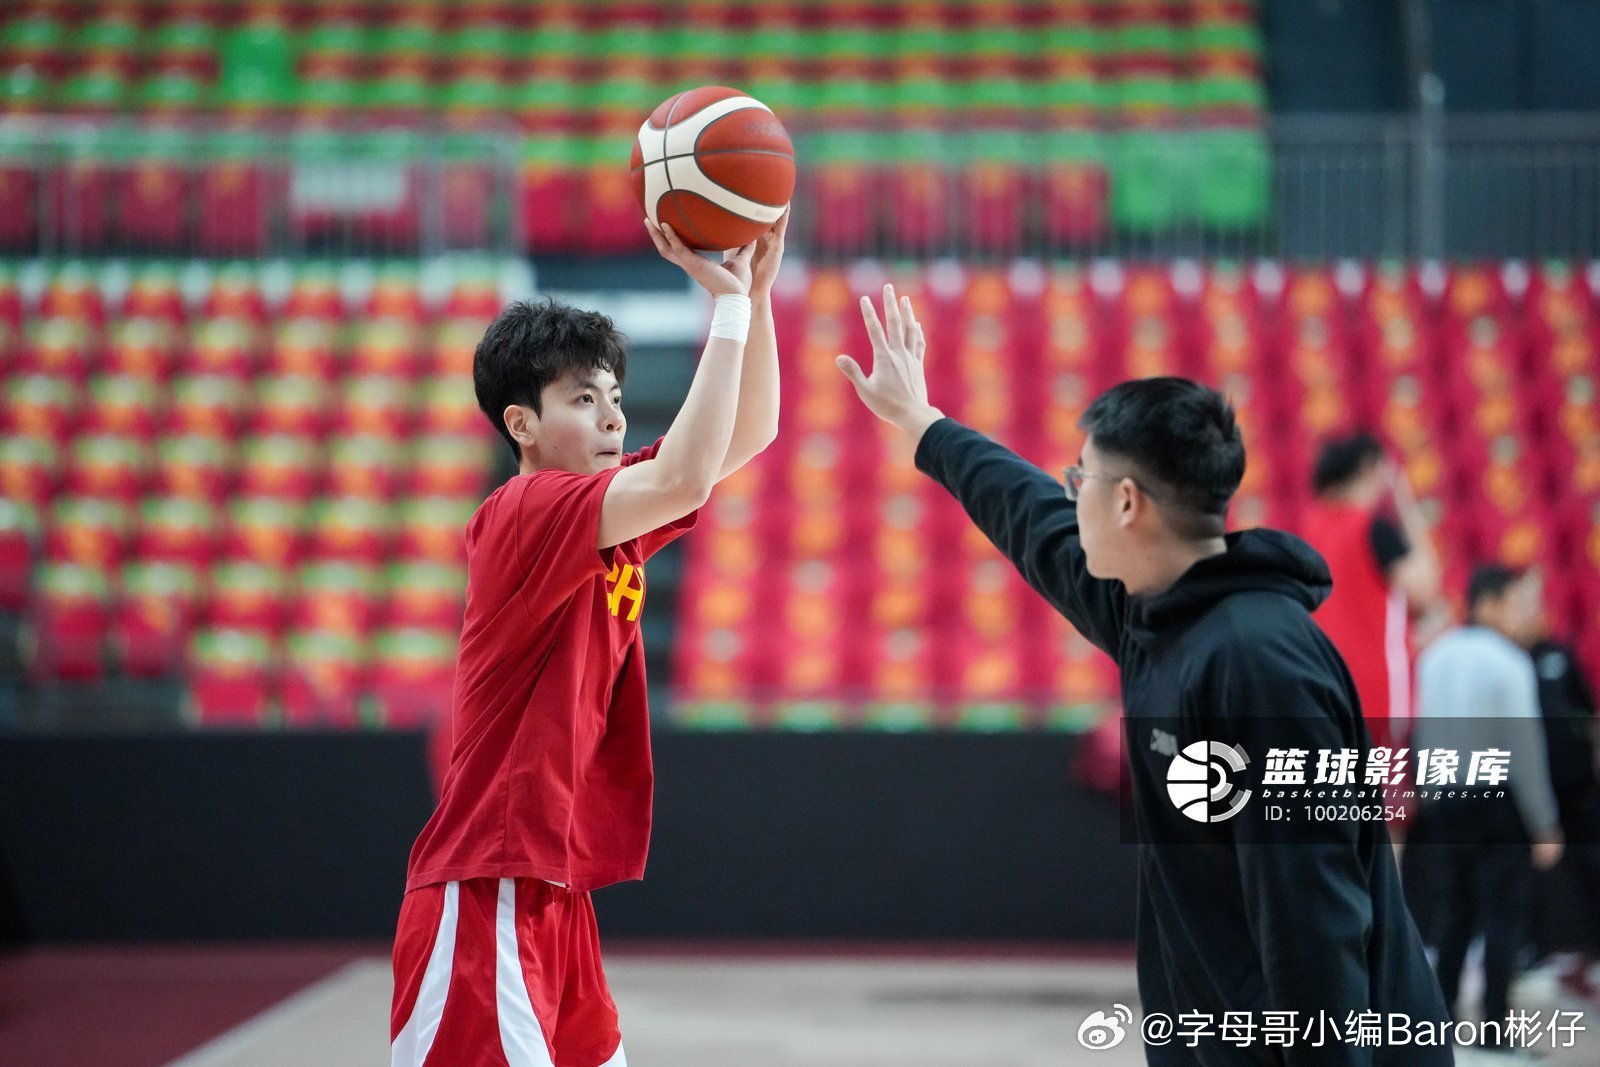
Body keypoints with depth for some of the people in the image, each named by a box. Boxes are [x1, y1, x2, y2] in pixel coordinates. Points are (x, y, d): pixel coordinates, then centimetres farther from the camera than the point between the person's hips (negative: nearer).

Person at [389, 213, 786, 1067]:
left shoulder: (603, 512, 11)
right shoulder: (522, 512, -15)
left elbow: (749, 433, 14)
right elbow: (685, 483, -29)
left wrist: (755, 290, 0)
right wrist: (728, 302, -22)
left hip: (554, 896, 9)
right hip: (489, 895, -9)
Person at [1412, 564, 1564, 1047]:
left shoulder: (1433, 658, 6)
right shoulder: (1508, 663, -13)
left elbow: (1424, 737, 9)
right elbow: (1525, 750, -13)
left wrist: (1431, 795, 17)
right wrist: (1544, 827, -8)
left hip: (1443, 805, 6)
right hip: (1499, 807, -6)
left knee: (1451, 914, 13)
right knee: (1502, 918, 0)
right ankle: (1493, 1031, 0)